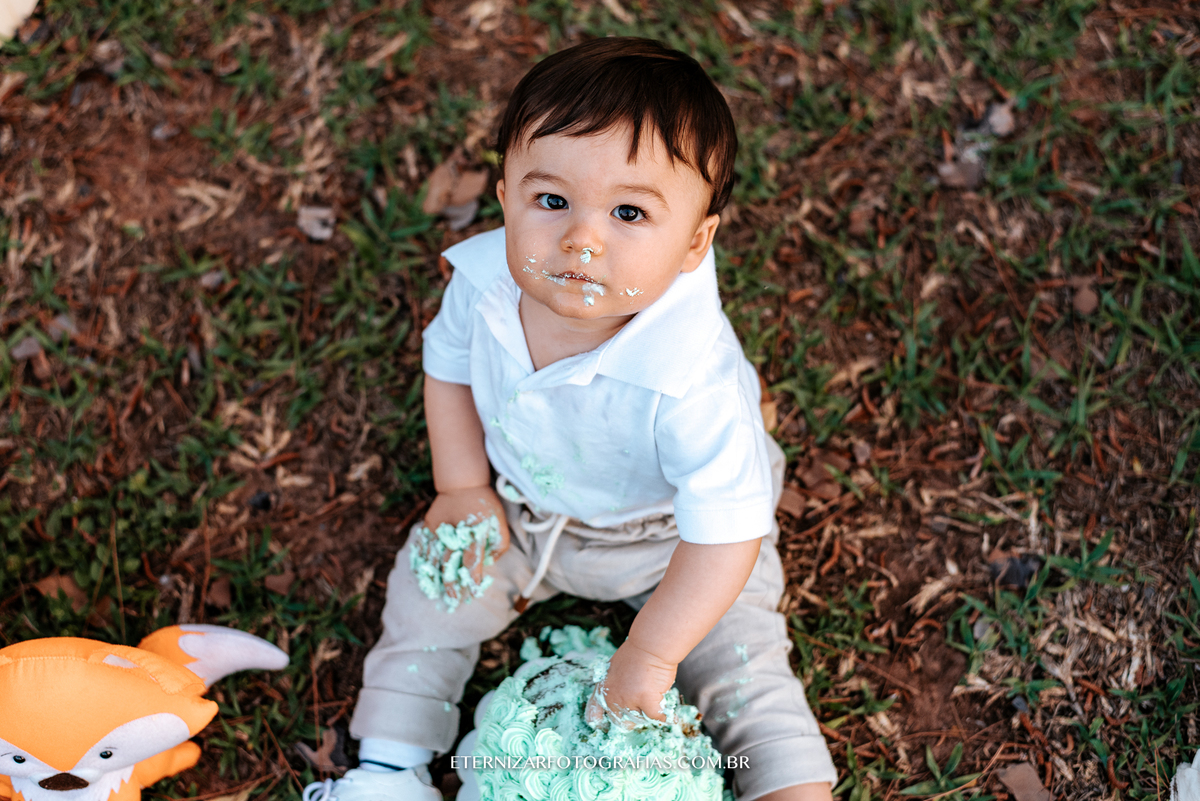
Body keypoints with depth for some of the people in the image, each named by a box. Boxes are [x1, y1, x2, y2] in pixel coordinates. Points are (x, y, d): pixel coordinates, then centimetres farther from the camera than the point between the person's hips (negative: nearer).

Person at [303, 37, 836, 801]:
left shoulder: (691, 378, -44)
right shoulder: (484, 283, -27)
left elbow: (728, 530, -36)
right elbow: (449, 364, -3)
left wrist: (651, 653, -29)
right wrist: (464, 488, -7)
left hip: (666, 538, -4)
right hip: (521, 507, 4)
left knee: (743, 666, -7)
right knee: (430, 591, 6)